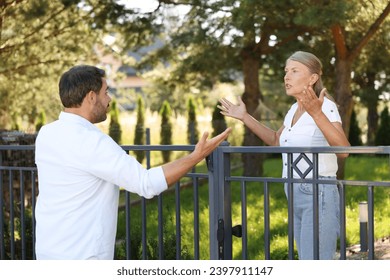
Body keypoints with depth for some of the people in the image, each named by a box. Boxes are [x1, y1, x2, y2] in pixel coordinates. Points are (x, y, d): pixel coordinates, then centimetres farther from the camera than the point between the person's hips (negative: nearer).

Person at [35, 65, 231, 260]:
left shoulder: (46, 133, 5)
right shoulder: (91, 142, -22)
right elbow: (147, 183, -23)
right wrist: (196, 156, -17)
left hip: (48, 249, 9)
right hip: (79, 255, -9)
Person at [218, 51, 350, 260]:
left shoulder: (325, 106, -14)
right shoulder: (295, 109, 11)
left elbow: (343, 149, -30)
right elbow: (276, 140, 28)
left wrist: (317, 114, -41)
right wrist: (245, 117, 21)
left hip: (318, 195, -9)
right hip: (297, 196, 9)